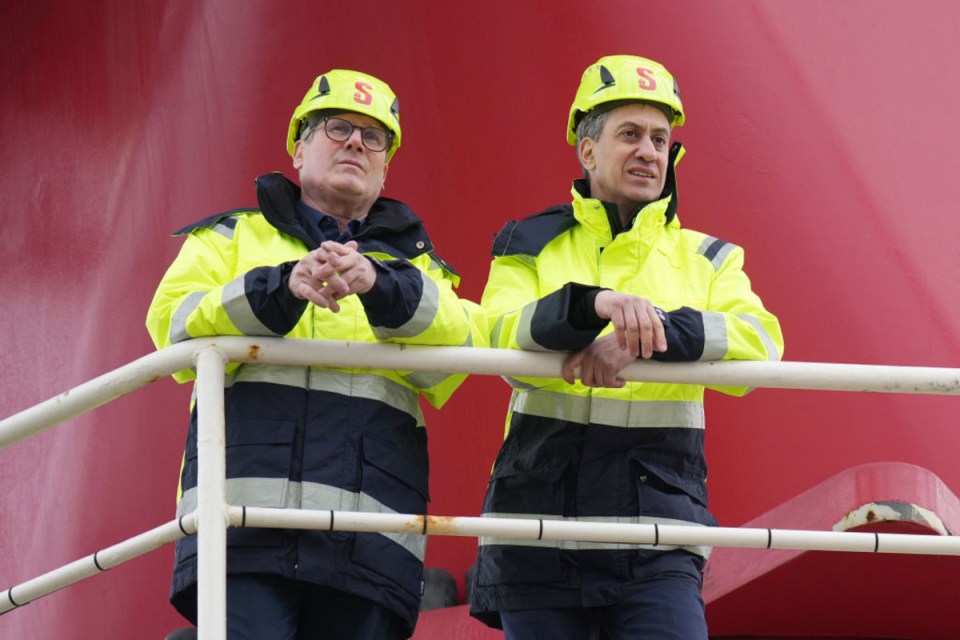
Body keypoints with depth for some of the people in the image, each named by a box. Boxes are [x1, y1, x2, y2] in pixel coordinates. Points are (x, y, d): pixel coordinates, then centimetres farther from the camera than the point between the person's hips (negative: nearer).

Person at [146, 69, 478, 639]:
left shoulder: (414, 261, 26)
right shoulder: (234, 237, 22)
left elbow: (452, 355, 4)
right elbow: (175, 326, 3)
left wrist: (380, 286, -16)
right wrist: (282, 287, -13)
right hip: (246, 515, -2)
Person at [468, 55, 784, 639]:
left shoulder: (704, 259, 15)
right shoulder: (532, 246, 12)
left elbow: (760, 341, -6)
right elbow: (500, 339, -9)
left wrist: (647, 334, -22)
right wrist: (595, 304, -29)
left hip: (658, 545, 0)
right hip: (540, 531, 0)